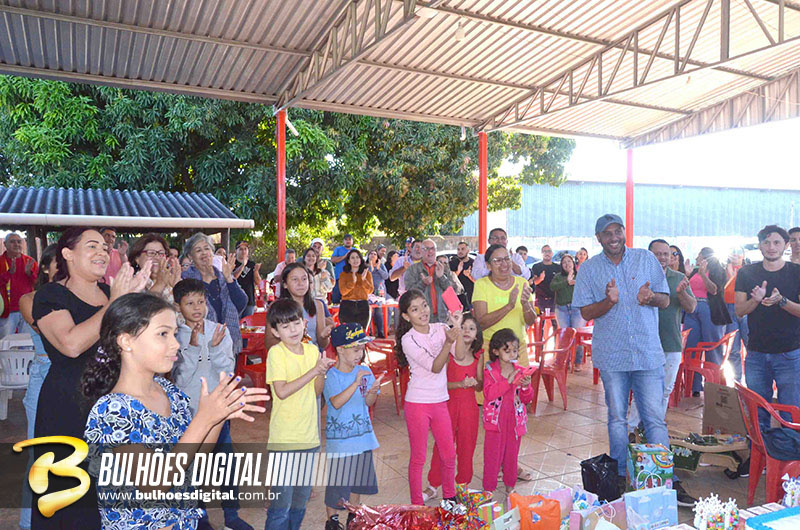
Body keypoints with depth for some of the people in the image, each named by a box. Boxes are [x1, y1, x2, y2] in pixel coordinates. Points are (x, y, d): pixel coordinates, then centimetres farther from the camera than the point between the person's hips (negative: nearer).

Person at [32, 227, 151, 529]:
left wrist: (135, 295, -6)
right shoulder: (50, 295, -7)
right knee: (72, 494, 4)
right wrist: (115, 302, -19)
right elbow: (72, 344, -24)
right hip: (67, 408, -5)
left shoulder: (110, 292, 11)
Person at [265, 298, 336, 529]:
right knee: (281, 502, -1)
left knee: (301, 499, 19)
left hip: (309, 435, 6)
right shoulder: (276, 353, -11)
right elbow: (281, 391, -20)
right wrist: (313, 371, -21)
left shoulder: (312, 350, 5)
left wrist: (323, 372, -12)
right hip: (284, 438, -6)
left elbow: (316, 391, 7)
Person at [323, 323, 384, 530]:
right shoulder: (332, 375, -14)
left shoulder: (364, 371, -1)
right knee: (337, 480, 3)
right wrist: (356, 384, -31)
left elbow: (369, 403, 1)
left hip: (362, 435, 5)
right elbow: (336, 402, -25)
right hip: (339, 437, -5)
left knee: (359, 477, 17)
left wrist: (372, 392, -21)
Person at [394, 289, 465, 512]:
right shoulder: (408, 339, -13)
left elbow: (460, 355, -11)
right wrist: (448, 342, -31)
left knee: (449, 454, 14)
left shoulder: (440, 328, 0)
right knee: (418, 458, 7)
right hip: (417, 403, -4)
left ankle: (449, 498, 35)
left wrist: (458, 328, -20)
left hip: (440, 402, 5)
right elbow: (434, 367, -19)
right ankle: (417, 505, 23)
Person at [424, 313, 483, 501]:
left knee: (467, 447, 11)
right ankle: (433, 486, 20)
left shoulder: (478, 356, 0)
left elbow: (480, 386, 4)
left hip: (469, 406, 2)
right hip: (448, 404, -2)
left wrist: (473, 383, -17)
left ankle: (462, 485, 29)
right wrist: (460, 384, -25)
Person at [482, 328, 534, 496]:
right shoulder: (489, 371, -7)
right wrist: (508, 381, -25)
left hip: (515, 419, 3)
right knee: (493, 454, 2)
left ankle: (510, 485, 30)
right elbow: (488, 393, -21)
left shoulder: (520, 371, 3)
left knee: (512, 453, 13)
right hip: (495, 419, -3)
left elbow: (527, 399, 5)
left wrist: (526, 387, -16)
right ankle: (489, 488, 15)